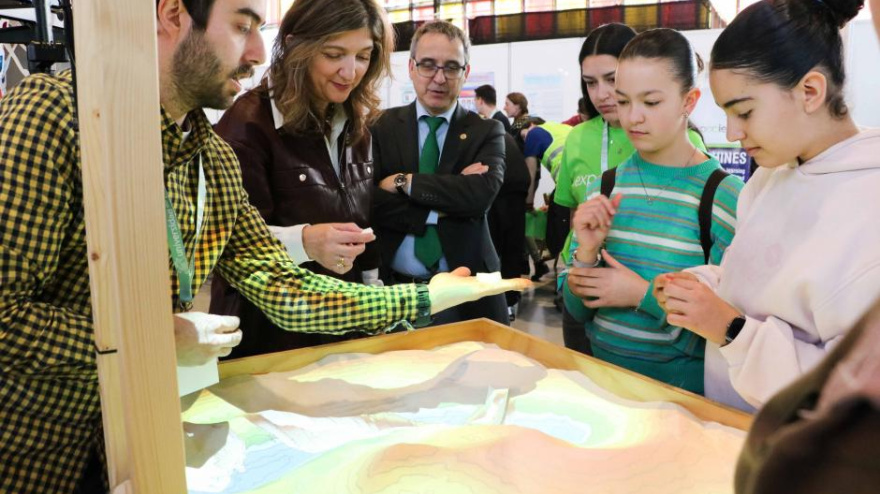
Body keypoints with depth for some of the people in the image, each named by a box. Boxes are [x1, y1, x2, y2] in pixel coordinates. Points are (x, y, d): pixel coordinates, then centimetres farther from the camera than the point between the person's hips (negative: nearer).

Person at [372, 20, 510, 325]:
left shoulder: (486, 132, 0)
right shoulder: (383, 126, 2)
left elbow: (483, 193, -19)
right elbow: (371, 203, -10)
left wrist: (404, 181, -15)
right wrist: (442, 208, -17)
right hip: (395, 290, 1)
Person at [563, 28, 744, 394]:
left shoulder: (725, 195, -12)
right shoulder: (604, 188, 2)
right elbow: (578, 310, 4)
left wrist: (642, 295, -18)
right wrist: (586, 252, -14)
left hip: (682, 387, -3)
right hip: (602, 372, 3)